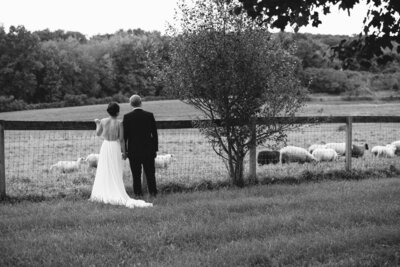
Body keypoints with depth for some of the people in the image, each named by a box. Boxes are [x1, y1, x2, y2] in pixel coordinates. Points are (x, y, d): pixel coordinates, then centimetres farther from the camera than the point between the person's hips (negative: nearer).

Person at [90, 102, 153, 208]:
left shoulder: (103, 121, -4)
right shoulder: (119, 123, -11)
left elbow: (98, 133, 10)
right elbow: (121, 139, -9)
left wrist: (97, 123, 28)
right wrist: (123, 151, 3)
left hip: (105, 146, 3)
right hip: (115, 147, -3)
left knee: (104, 172, 13)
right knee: (115, 173, 5)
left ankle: (103, 194, 16)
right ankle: (115, 195, 6)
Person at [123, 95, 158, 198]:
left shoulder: (127, 117, -8)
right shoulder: (149, 115, -3)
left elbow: (124, 135, -5)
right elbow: (154, 134, 0)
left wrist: (124, 150, 3)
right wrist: (155, 149, 8)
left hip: (133, 150, -1)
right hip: (148, 150, 1)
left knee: (136, 174, 5)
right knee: (150, 173, 10)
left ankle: (138, 193, 6)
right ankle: (153, 192, 12)